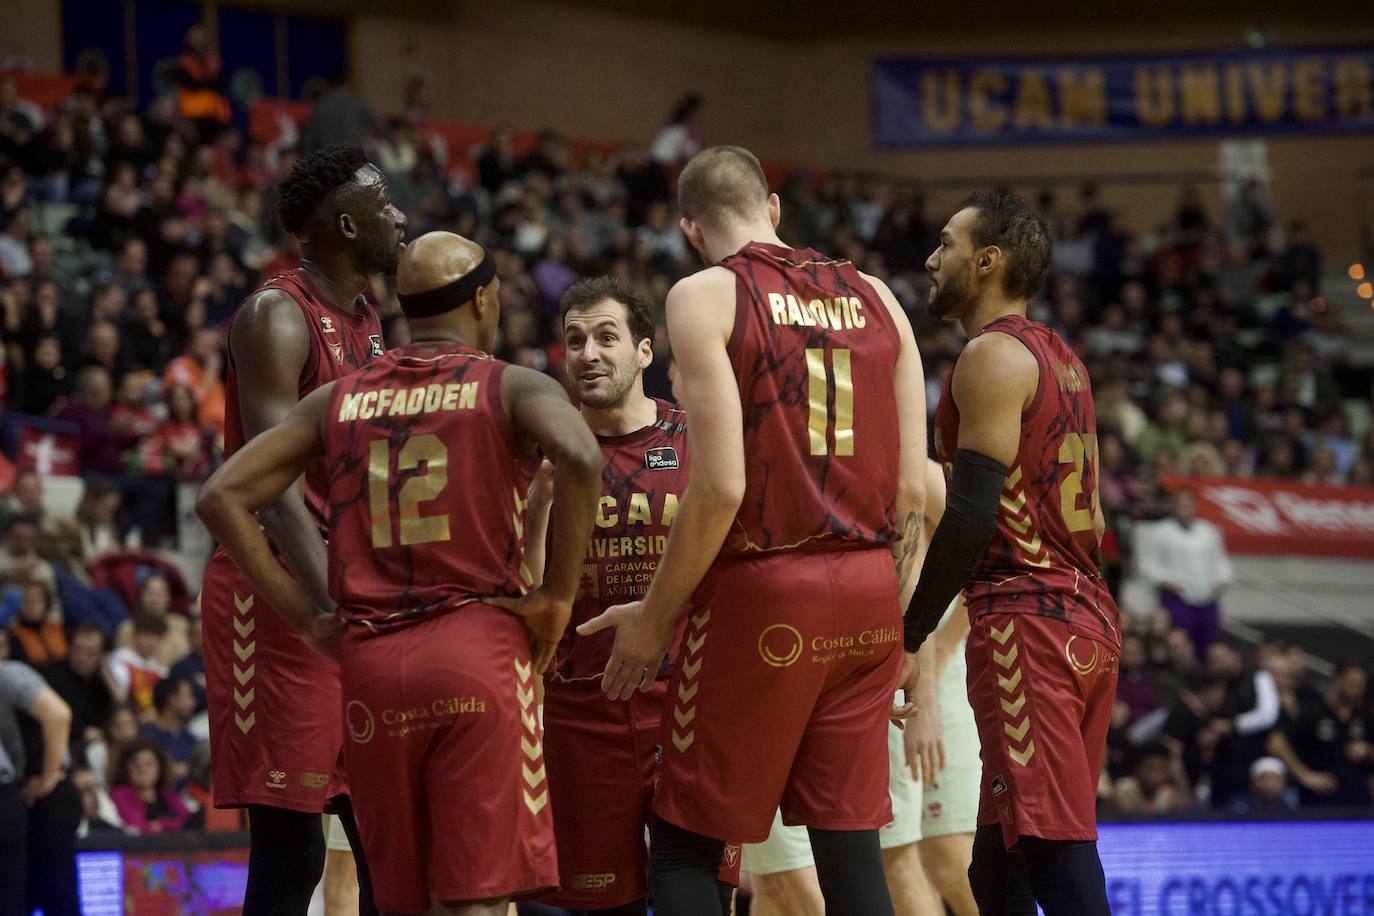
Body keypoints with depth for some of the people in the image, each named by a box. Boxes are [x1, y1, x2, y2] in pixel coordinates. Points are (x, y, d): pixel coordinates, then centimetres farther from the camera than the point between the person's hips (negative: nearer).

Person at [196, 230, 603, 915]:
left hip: (370, 662, 4)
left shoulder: (337, 400, 14)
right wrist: (558, 594, -9)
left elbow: (220, 497, 9)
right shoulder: (512, 389, 2)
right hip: (479, 648, -4)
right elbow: (580, 457, -20)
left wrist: (308, 619, 10)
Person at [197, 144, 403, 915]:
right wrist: (333, 608, -34)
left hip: (355, 594, 9)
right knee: (290, 849, -9)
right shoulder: (278, 317, -13)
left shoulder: (369, 327, 15)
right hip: (280, 597, -9)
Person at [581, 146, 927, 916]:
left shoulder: (707, 296, -5)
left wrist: (655, 619, -5)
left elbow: (722, 487, -14)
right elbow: (914, 489, 8)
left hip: (762, 591, -5)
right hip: (869, 591, 5)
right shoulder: (875, 298, 12)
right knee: (851, 845, 8)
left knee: (684, 845, 3)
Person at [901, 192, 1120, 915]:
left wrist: (907, 635, -12)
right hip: (1091, 621, 10)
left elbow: (973, 512, -17)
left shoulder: (993, 356, -9)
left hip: (1024, 623, -10)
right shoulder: (1061, 359, 20)